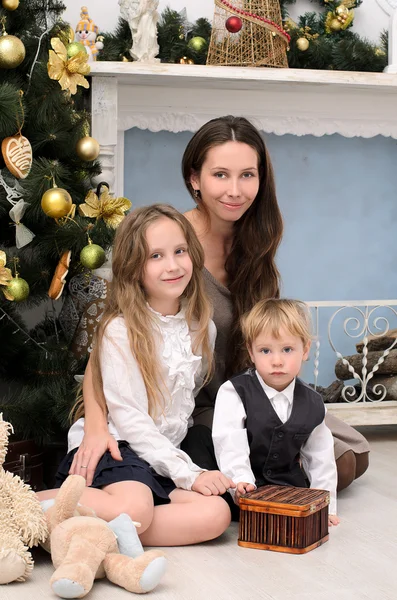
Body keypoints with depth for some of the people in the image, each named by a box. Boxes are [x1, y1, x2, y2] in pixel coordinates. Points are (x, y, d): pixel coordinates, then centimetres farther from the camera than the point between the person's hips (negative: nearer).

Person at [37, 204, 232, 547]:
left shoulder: (203, 329, 10)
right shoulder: (120, 331, -8)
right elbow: (128, 417, -13)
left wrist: (193, 471, 7)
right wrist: (187, 473, -17)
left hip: (163, 455, 6)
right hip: (111, 444, -6)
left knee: (214, 514, -23)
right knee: (134, 509, -36)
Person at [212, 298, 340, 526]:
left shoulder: (312, 403, 4)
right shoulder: (234, 393, -9)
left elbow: (320, 457, 12)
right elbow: (229, 445, -19)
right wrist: (241, 481, -34)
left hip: (288, 488, 4)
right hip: (246, 490, -4)